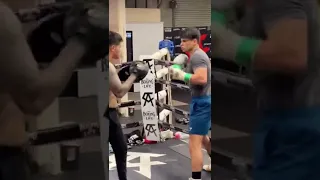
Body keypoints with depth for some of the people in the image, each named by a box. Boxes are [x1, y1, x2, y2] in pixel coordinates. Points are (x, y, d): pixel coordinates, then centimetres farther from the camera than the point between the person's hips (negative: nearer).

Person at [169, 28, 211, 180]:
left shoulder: (197, 56, -17)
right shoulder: (198, 55, 14)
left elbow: (202, 79, -31)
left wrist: (181, 75, -23)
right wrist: (179, 71, 5)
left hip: (202, 102, -11)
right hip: (203, 100, 11)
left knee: (194, 143, -11)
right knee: (202, 136, 29)